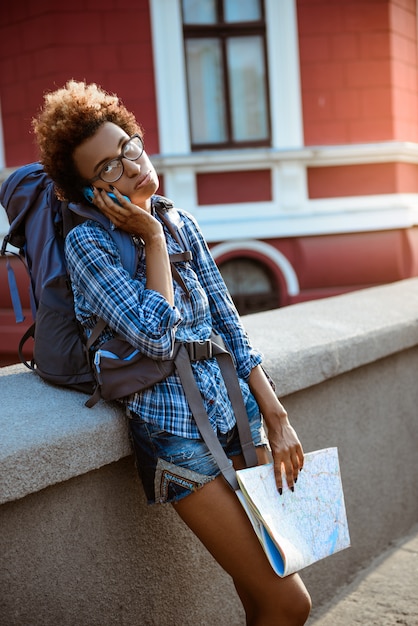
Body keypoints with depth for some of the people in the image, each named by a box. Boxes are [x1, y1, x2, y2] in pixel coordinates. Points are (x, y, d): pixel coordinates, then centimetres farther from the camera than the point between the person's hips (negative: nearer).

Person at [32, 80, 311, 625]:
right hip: (177, 433, -5)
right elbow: (156, 336, -19)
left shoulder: (183, 225, 9)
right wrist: (154, 239, -12)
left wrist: (275, 416, 4)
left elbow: (229, 326, 10)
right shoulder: (88, 241, -9)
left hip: (239, 414, 6)